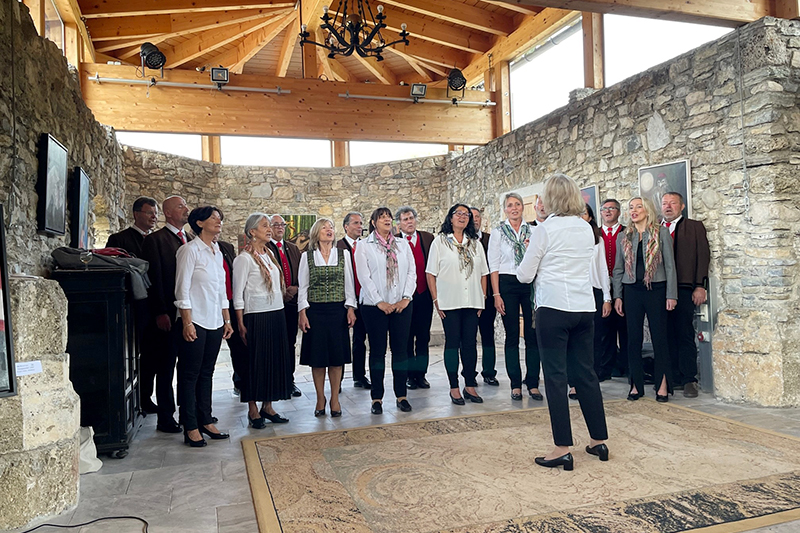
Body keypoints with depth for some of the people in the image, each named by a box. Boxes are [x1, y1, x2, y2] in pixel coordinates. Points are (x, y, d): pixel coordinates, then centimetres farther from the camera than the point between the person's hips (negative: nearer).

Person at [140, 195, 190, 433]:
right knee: (166, 368, 4)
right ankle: (165, 418, 13)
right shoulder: (155, 240, -4)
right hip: (168, 315, -5)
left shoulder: (190, 240, 15)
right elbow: (154, 278, -9)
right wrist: (160, 313, -14)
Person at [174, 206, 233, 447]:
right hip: (195, 322, -7)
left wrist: (227, 320, 15)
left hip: (215, 323, 7)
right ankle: (191, 428, 9)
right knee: (190, 375, 1)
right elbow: (182, 289, -12)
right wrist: (187, 323, -16)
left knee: (207, 373, 13)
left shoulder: (217, 252, 13)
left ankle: (206, 421, 21)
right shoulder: (190, 250, -8)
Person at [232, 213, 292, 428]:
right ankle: (253, 409, 14)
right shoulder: (244, 258, -9)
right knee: (255, 361, 2)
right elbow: (238, 293, -10)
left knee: (275, 360, 10)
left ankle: (268, 406, 21)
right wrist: (240, 324, -12)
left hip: (276, 314, 7)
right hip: (256, 316, -7)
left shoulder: (270, 255, 12)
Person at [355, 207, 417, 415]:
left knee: (401, 349, 4)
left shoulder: (403, 244, 13)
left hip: (402, 304, 3)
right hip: (374, 305, -2)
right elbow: (364, 276, -5)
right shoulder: (364, 245, 3)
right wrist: (379, 302, -11)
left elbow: (412, 272, 6)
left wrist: (406, 298, -6)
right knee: (377, 350, 2)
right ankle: (377, 398, 11)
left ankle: (401, 395, 13)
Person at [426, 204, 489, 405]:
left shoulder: (475, 243, 13)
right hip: (449, 302, -3)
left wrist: (483, 298, 6)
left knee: (470, 343, 5)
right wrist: (436, 300, -6)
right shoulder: (440, 241, 3)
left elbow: (483, 273, 14)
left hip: (472, 302, 3)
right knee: (452, 343, 2)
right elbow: (431, 273, 0)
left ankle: (470, 386, 15)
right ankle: (454, 388, 11)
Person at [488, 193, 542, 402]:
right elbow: (493, 266, -1)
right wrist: (496, 294, -7)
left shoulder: (533, 231, 9)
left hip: (531, 283, 2)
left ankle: (533, 383, 10)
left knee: (532, 335, 1)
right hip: (508, 284, -1)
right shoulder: (498, 233, 4)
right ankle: (515, 384, 11)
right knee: (512, 336, 2)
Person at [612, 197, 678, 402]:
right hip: (632, 291, 3)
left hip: (656, 289, -2)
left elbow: (670, 265, -1)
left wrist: (671, 294, -6)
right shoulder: (623, 237, 10)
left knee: (659, 337, 0)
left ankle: (662, 385, 9)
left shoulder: (662, 233, 2)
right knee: (634, 338, 4)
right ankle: (636, 385, 12)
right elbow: (618, 269, 12)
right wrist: (617, 296, 5)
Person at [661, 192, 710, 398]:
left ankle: (689, 380, 5)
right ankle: (673, 377, 14)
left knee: (685, 335, -3)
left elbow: (703, 256, 2)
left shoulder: (694, 226, 9)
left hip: (684, 288, -3)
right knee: (668, 335, 5)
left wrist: (700, 286, -8)